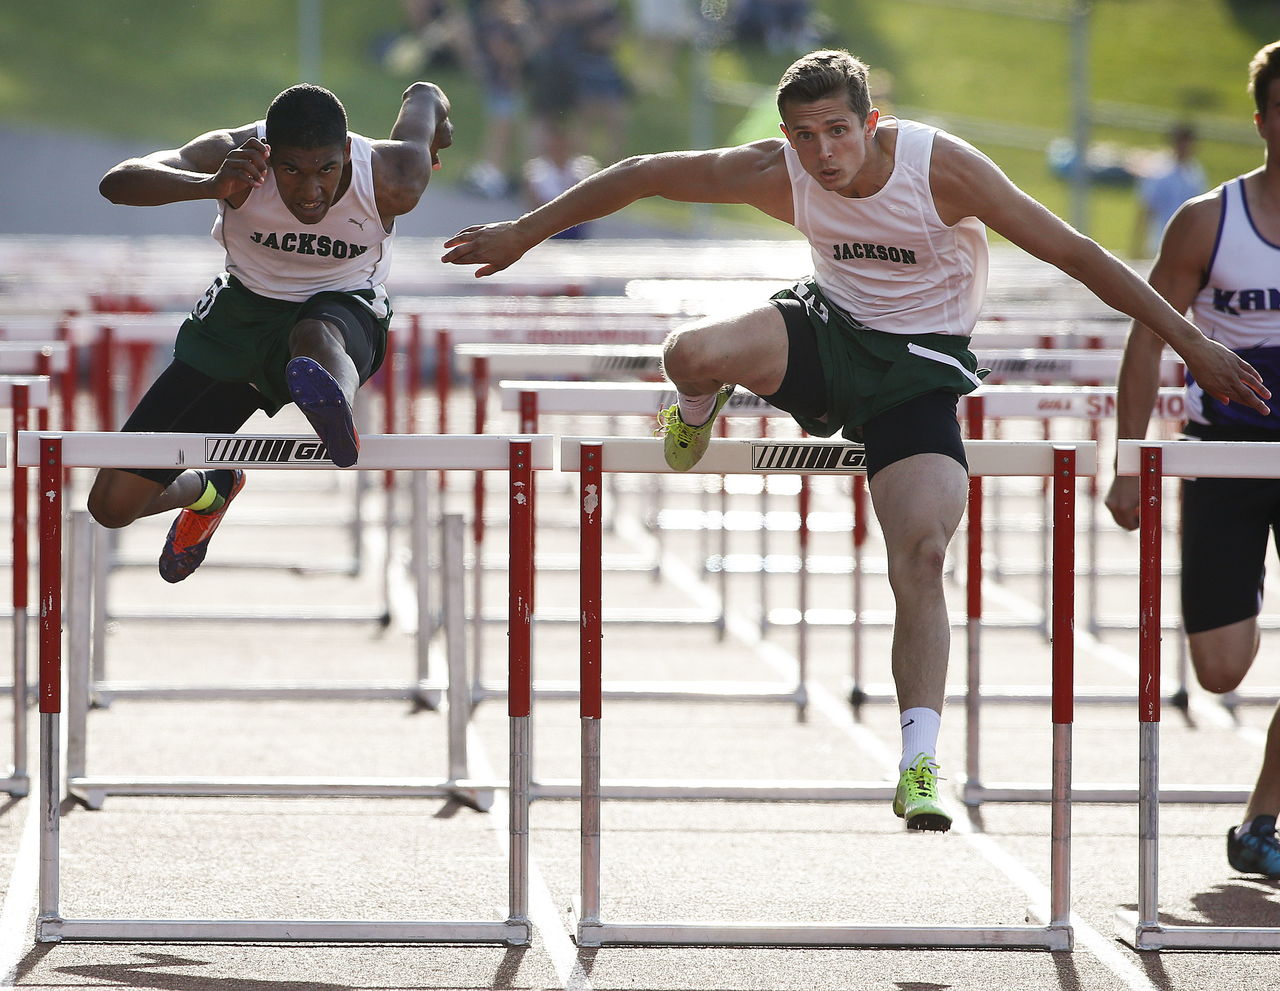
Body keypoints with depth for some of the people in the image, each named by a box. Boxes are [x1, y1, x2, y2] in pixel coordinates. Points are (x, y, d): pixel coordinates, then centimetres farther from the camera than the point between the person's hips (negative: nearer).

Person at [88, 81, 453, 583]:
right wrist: (210, 186, -55)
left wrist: (435, 130, 26)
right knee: (113, 504, 1)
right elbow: (116, 183, -38)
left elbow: (423, 95, 0)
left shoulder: (391, 181, -23)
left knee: (315, 335, -44)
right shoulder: (233, 155, -25)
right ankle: (209, 491, 35)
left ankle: (339, 424, -78)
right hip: (240, 314, 2)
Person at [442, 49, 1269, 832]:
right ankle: (700, 412, 11)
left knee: (923, 554, -20)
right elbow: (641, 176, -3)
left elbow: (1076, 253, -19)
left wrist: (1192, 344, -19)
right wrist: (523, 234, 3)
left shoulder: (942, 167, -23)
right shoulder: (776, 173, -16)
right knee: (692, 355, -29)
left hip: (920, 369, -2)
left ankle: (920, 764, -15)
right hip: (829, 329, 2)